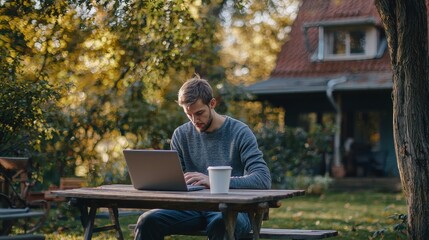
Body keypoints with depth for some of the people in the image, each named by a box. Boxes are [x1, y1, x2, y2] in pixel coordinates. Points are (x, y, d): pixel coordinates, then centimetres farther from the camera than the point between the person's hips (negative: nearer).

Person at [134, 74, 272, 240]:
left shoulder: (239, 133, -5)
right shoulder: (181, 135, 8)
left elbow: (263, 179, -16)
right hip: (195, 207, 4)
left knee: (221, 224, -39)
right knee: (148, 221, -21)